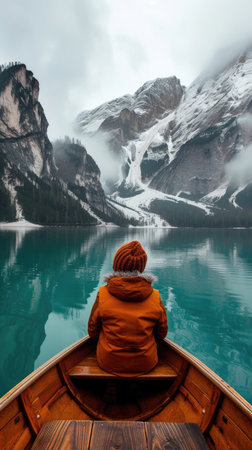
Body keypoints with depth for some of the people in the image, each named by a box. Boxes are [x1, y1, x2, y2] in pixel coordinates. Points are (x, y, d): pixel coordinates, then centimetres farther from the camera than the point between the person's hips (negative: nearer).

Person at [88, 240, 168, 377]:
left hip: (108, 363, 0)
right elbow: (162, 333, -1)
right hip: (145, 365, 1)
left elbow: (92, 332, -5)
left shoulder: (102, 295, -18)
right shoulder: (155, 297, -15)